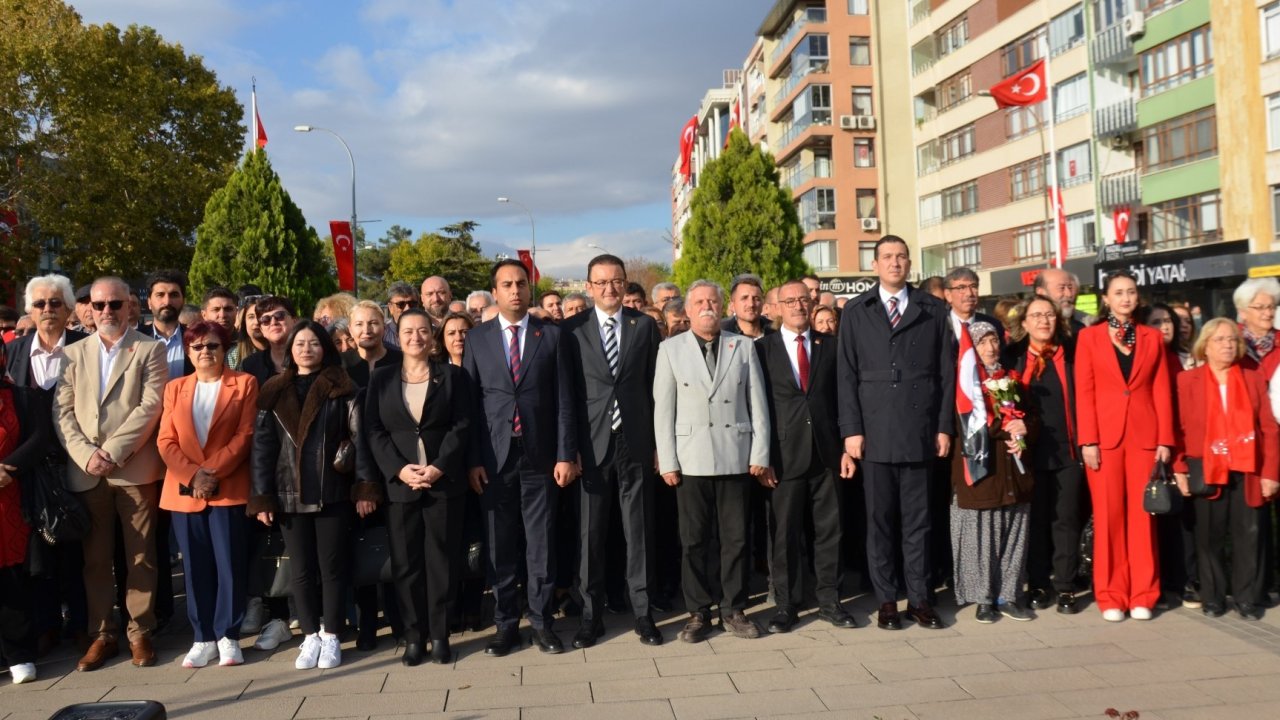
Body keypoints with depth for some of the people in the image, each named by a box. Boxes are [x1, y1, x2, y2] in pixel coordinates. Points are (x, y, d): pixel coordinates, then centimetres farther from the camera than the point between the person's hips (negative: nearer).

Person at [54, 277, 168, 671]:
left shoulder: (150, 350, 3)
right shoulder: (74, 354, 13)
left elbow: (150, 406, -8)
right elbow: (63, 412, 6)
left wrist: (114, 452, -15)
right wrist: (85, 454, -9)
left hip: (136, 469, -3)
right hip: (86, 471, 3)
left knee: (141, 556, 3)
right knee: (95, 558, 8)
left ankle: (140, 633, 13)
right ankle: (101, 635, 18)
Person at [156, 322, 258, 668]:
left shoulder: (245, 384, 4)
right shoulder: (175, 388, 14)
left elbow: (244, 435, -4)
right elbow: (166, 441, 5)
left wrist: (211, 472, -14)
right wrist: (192, 474, -11)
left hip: (229, 490, -3)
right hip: (183, 491, 3)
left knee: (230, 564, 0)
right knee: (195, 567, 7)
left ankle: (228, 636, 11)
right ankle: (203, 639, 15)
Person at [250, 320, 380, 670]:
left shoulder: (342, 389, 0)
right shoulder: (273, 392, 6)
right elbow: (263, 447, 5)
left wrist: (365, 487, -10)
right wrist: (261, 498, -1)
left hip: (332, 492, -2)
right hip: (290, 494, 2)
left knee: (332, 566, 4)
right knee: (301, 569, 8)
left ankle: (330, 636, 15)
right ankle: (310, 636, 19)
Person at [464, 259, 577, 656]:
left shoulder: (551, 335, 5)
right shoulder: (477, 338, 6)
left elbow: (563, 399, 2)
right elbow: (470, 402, 3)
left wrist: (565, 454, -4)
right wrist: (472, 460, -3)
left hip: (540, 455, 0)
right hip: (495, 457, 0)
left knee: (542, 543, 5)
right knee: (500, 545, 6)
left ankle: (541, 621, 16)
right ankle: (505, 623, 17)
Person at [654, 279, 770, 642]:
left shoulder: (743, 347, 8)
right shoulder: (670, 349, 5)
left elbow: (757, 404, 7)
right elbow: (663, 408, 2)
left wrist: (760, 454, 1)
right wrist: (667, 461, -3)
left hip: (735, 458, 1)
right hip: (691, 459, -1)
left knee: (736, 538, 5)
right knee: (694, 540, 5)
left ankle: (733, 609, 19)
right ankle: (698, 612, 16)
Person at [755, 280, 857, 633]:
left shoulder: (829, 345, 9)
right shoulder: (763, 348, 2)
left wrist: (847, 448, 3)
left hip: (827, 453, 2)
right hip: (785, 454, -2)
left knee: (829, 530, 8)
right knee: (785, 534, 4)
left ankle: (829, 601, 19)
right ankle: (786, 605, 14)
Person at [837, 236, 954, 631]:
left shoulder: (933, 310, 10)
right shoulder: (856, 312, 8)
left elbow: (946, 372, 8)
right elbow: (847, 375, 4)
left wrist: (945, 426, 1)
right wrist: (851, 429, -4)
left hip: (920, 431, 0)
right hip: (874, 432, 0)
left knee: (918, 520, 6)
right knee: (879, 520, 5)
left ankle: (919, 598, 15)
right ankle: (886, 600, 13)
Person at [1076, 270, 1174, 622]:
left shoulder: (1152, 337, 11)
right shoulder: (1089, 337, 4)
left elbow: (1161, 391, 7)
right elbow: (1084, 392, -2)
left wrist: (1165, 440, -1)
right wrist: (1088, 440, -10)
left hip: (1145, 435, 2)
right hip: (1105, 435, -2)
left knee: (1142, 513, 4)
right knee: (1108, 516, 1)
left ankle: (1142, 595, 12)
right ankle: (1111, 596, 9)